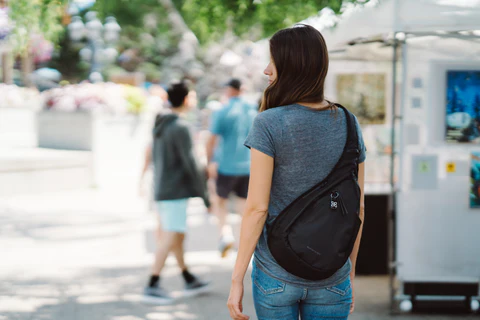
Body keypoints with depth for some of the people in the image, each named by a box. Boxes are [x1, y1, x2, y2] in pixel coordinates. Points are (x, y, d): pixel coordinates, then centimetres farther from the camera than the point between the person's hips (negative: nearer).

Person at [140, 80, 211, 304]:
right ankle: (152, 285, -8)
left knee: (177, 236, 14)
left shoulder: (160, 125, 11)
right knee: (170, 237, -7)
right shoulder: (180, 128, -15)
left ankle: (189, 280, 22)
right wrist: (203, 192, -13)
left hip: (161, 190, 9)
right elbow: (189, 162, -17)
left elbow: (153, 156, 18)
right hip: (176, 191, -9)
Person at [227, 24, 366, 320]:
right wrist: (350, 274, 16)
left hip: (276, 275, -3)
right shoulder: (348, 124, 0)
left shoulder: (269, 124, -13)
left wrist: (237, 279, -8)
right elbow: (357, 208, 6)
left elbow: (257, 208, -14)